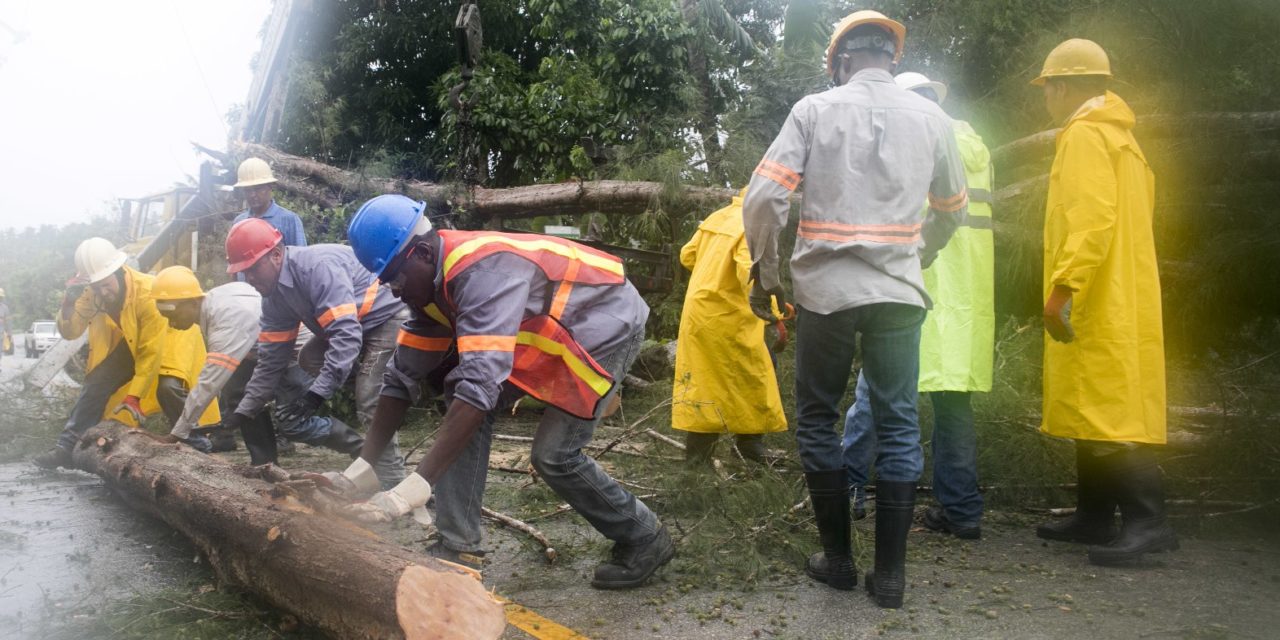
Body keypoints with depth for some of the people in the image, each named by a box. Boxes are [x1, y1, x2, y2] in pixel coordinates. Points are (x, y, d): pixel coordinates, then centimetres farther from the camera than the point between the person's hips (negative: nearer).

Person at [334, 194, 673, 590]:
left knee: (554, 455, -13)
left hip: (606, 322, -9)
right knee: (461, 398, -4)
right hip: (548, 333, 9)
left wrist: (414, 488, -45)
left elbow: (482, 382, -43)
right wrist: (360, 467, -8)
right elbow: (404, 375, -2)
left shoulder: (482, 269, -34)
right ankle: (458, 544, 0)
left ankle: (644, 540, 10)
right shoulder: (431, 282, -5)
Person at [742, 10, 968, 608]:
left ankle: (837, 558, 17)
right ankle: (889, 572, 11)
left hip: (825, 290, -2)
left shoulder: (815, 109, -1)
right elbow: (951, 210, 18)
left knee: (817, 420, 12)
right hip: (898, 293, 2)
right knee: (898, 427, 8)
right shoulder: (929, 116, 7)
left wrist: (765, 276, 2)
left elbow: (762, 199, -9)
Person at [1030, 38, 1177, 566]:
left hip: (1097, 305, -10)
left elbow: (1092, 219, -22)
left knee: (1107, 411, -11)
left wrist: (1063, 288, -25)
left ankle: (1146, 520, -11)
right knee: (1093, 408, 12)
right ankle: (1094, 515, 18)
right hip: (1114, 301, 10)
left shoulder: (1085, 135, -10)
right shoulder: (1117, 136, 21)